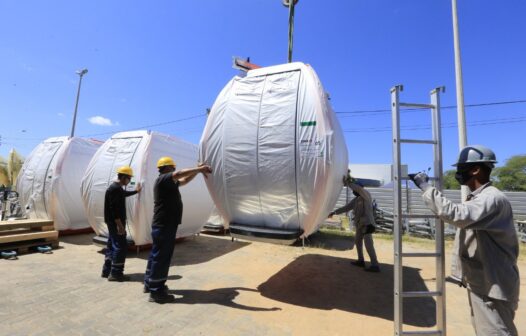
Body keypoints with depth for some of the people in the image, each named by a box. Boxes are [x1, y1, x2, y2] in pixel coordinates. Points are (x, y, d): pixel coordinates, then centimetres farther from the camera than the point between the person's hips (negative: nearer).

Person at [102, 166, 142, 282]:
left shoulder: (116, 188, 12)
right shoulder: (115, 189, -20)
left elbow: (124, 194, 35)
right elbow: (114, 208, -25)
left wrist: (136, 191, 48)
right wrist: (120, 225, -26)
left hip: (112, 222, 11)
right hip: (115, 223, -11)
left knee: (112, 245, 17)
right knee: (120, 247, -5)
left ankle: (106, 271, 27)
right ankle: (115, 273, 2)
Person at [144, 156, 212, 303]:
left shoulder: (168, 182, 16)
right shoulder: (163, 179, -14)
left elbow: (184, 180, 23)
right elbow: (179, 174, -32)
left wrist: (198, 170, 11)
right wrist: (199, 169, -27)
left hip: (162, 225, 11)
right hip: (164, 226, -11)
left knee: (156, 255, 19)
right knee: (161, 258, -4)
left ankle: (149, 284, 32)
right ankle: (156, 292, 5)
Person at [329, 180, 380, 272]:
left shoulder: (366, 195, -10)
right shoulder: (355, 200, 12)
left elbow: (359, 189, -31)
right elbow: (346, 208, 14)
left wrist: (348, 183, -23)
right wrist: (334, 212, 10)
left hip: (367, 224, -9)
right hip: (360, 224, 9)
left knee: (368, 244, -12)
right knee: (357, 241, 17)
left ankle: (375, 265, -8)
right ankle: (361, 260, 30)